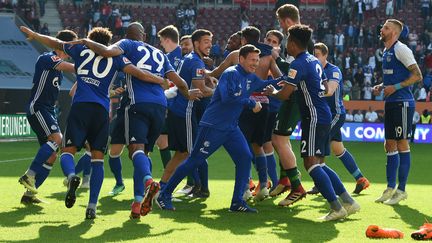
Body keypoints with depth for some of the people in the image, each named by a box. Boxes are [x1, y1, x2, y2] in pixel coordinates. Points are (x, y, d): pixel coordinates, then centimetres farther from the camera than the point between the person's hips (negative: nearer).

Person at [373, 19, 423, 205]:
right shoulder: (386, 51, 16)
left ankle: (401, 190, 0)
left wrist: (395, 87, -19)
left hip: (402, 102, -9)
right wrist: (381, 86, 10)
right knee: (390, 145, 10)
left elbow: (417, 76, -15)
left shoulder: (401, 49, -11)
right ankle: (390, 188, 16)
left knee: (402, 144, -4)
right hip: (390, 103, 9)